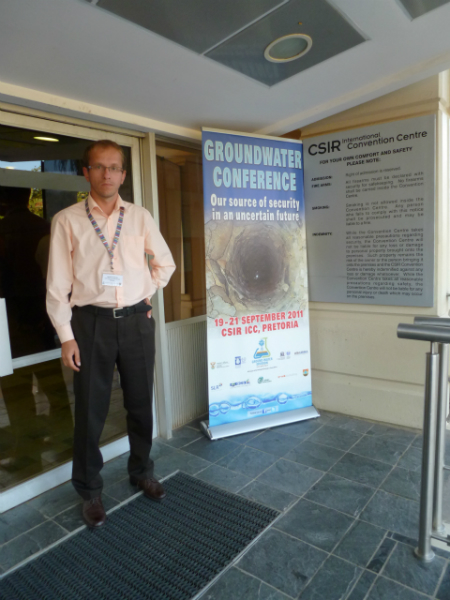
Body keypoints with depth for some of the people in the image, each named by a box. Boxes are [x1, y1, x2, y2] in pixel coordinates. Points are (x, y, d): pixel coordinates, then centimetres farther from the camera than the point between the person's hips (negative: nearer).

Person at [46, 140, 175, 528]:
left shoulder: (139, 217, 5)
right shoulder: (67, 220, -2)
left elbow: (165, 263, 17)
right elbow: (58, 283, -4)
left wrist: (147, 293, 7)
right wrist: (67, 336, -7)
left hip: (137, 320, 3)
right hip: (92, 322, -2)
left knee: (141, 404, 14)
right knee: (91, 410, 8)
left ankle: (142, 472, 38)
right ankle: (90, 491, 30)